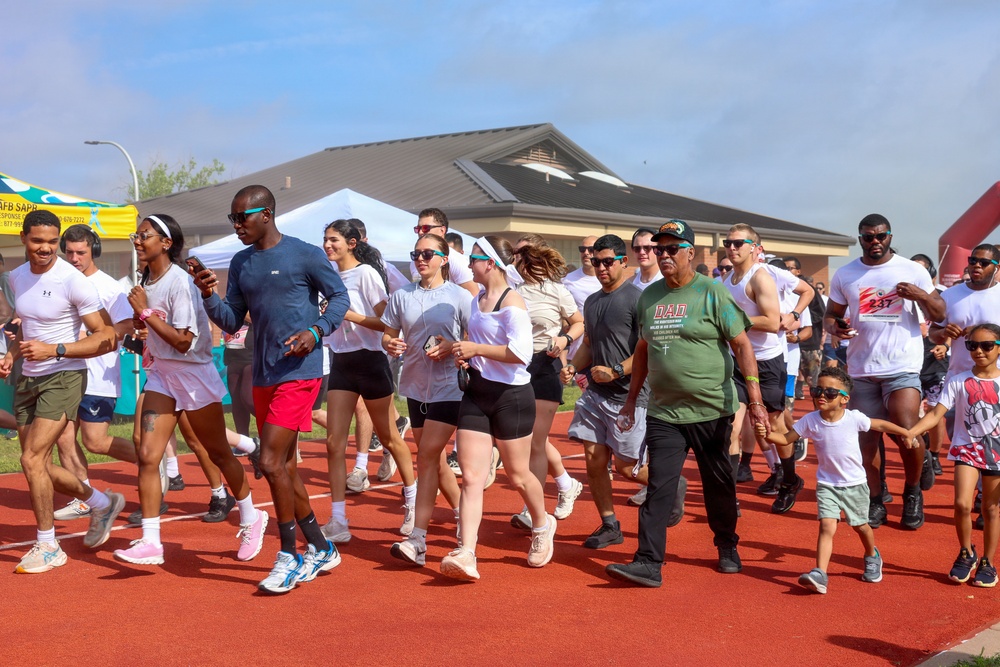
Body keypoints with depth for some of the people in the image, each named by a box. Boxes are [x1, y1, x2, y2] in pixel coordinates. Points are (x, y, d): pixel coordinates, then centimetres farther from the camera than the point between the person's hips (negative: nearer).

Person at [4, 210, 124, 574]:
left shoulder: (73, 281, -16)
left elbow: (107, 338, -18)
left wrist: (53, 350, -26)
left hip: (63, 378, -7)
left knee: (32, 459, -15)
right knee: (39, 465, 10)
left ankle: (47, 547, 1)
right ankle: (102, 503, 33)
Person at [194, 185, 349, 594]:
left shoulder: (305, 255, -7)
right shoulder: (240, 264, 11)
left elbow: (339, 296, 0)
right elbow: (232, 322, 11)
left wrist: (316, 331, -16)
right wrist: (209, 297, -7)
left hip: (299, 373, -7)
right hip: (262, 377, 7)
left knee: (270, 463, -13)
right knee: (284, 468, 12)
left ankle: (288, 557, 2)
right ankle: (320, 550, 26)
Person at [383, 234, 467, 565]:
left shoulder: (459, 296, -4)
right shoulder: (401, 296, 7)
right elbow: (388, 334, 9)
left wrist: (453, 346, -19)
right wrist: (390, 344, -14)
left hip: (449, 386, -5)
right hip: (415, 385, 5)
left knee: (427, 455, -13)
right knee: (434, 459, 12)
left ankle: (417, 540, -14)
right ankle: (462, 512, 33)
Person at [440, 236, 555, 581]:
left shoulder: (512, 302, -15)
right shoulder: (477, 301, 11)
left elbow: (521, 353, -24)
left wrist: (476, 349, -19)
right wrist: (464, 353, 5)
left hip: (511, 396, -7)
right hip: (477, 394, 7)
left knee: (518, 475, 9)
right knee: (471, 477, -4)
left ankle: (542, 526, 37)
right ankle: (465, 553, -9)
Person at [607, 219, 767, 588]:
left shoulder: (712, 293, -5)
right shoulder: (649, 297, 10)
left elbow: (742, 346, -7)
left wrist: (755, 399, -14)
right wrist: (631, 399, 19)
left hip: (710, 411, -3)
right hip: (663, 412, 4)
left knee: (718, 484, 10)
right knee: (659, 487, -4)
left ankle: (728, 548, 30)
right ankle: (648, 563, -5)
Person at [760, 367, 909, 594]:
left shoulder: (854, 418, -14)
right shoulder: (810, 420, -12)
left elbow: (880, 425, 2)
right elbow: (786, 439, -8)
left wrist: (908, 434, 8)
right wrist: (767, 434, -27)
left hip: (855, 484, 0)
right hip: (827, 484, 0)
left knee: (860, 525, 17)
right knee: (827, 525, -17)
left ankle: (872, 557, 48)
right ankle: (820, 575, -23)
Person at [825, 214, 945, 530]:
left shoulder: (913, 271, 1)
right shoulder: (845, 275, 6)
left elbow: (939, 315, 3)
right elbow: (830, 315, 11)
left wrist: (922, 296, -18)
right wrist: (835, 327, -13)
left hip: (902, 367, -3)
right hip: (861, 370, 3)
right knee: (866, 437, 6)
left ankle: (913, 492, 12)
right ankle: (875, 502, 19)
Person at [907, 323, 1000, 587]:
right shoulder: (959, 382, -5)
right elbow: (936, 414, -11)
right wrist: (909, 433, -25)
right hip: (967, 449, -1)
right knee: (962, 504, -13)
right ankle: (966, 554, 11)